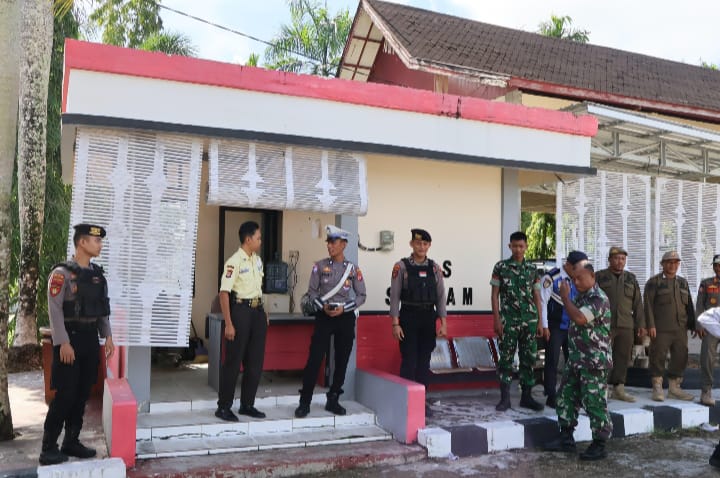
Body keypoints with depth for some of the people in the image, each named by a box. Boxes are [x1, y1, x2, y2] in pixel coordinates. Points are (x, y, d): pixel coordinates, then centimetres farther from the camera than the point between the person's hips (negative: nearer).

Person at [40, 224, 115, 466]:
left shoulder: (98, 274, 11)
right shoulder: (62, 272, -11)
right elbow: (55, 310, -15)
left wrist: (107, 336, 9)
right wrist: (63, 342, -19)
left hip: (90, 338, 7)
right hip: (70, 338, -7)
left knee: (82, 394, 11)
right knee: (65, 394, -5)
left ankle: (71, 442, 22)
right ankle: (48, 448, 6)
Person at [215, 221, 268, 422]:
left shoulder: (257, 260, 11)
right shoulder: (234, 262, -13)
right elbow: (224, 292, -17)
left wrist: (263, 311, 16)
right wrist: (229, 324, -20)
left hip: (257, 311, 8)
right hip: (240, 310, -8)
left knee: (255, 361, 10)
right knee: (233, 361, 0)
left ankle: (247, 404, 22)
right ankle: (223, 407, 11)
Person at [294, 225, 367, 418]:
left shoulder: (353, 269, 2)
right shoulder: (320, 266, 1)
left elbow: (361, 295, 4)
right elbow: (312, 291, 3)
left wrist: (344, 308, -10)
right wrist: (323, 307, -13)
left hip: (345, 317, 1)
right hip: (324, 316, -1)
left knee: (342, 361, 7)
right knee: (314, 359, -5)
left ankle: (333, 400, 21)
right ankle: (305, 402, 4)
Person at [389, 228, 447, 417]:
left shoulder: (435, 268, 6)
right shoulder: (401, 266, -4)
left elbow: (440, 297, 7)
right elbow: (394, 296, -5)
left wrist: (443, 323, 2)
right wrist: (395, 324, -10)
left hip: (429, 317, 3)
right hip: (409, 317, -3)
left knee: (424, 360, 8)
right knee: (409, 360, -1)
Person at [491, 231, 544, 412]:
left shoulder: (533, 270, 9)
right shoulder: (501, 267, 0)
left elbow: (537, 297, 11)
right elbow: (494, 295, 0)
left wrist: (540, 322, 6)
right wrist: (497, 320, -7)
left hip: (530, 321, 3)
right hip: (508, 321, -3)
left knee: (529, 358, 6)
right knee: (506, 358, 1)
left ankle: (526, 396, 17)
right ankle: (505, 398, 9)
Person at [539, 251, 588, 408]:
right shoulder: (551, 277, -15)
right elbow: (543, 302, -12)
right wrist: (544, 326, -12)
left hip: (573, 327, 6)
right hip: (554, 327, -6)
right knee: (552, 362, 0)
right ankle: (551, 397, 10)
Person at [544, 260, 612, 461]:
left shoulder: (599, 298, -16)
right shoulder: (581, 295, 13)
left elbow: (579, 318, -30)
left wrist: (565, 297, -19)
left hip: (594, 361, -9)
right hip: (576, 359, 9)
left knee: (595, 402, -2)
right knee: (567, 396, 13)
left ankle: (599, 445, 9)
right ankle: (566, 438, 23)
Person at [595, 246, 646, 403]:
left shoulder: (631, 279, 15)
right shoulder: (599, 277, 2)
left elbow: (637, 303, 16)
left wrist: (641, 324, 12)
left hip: (626, 326, 4)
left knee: (623, 358, 6)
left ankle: (619, 389, 16)